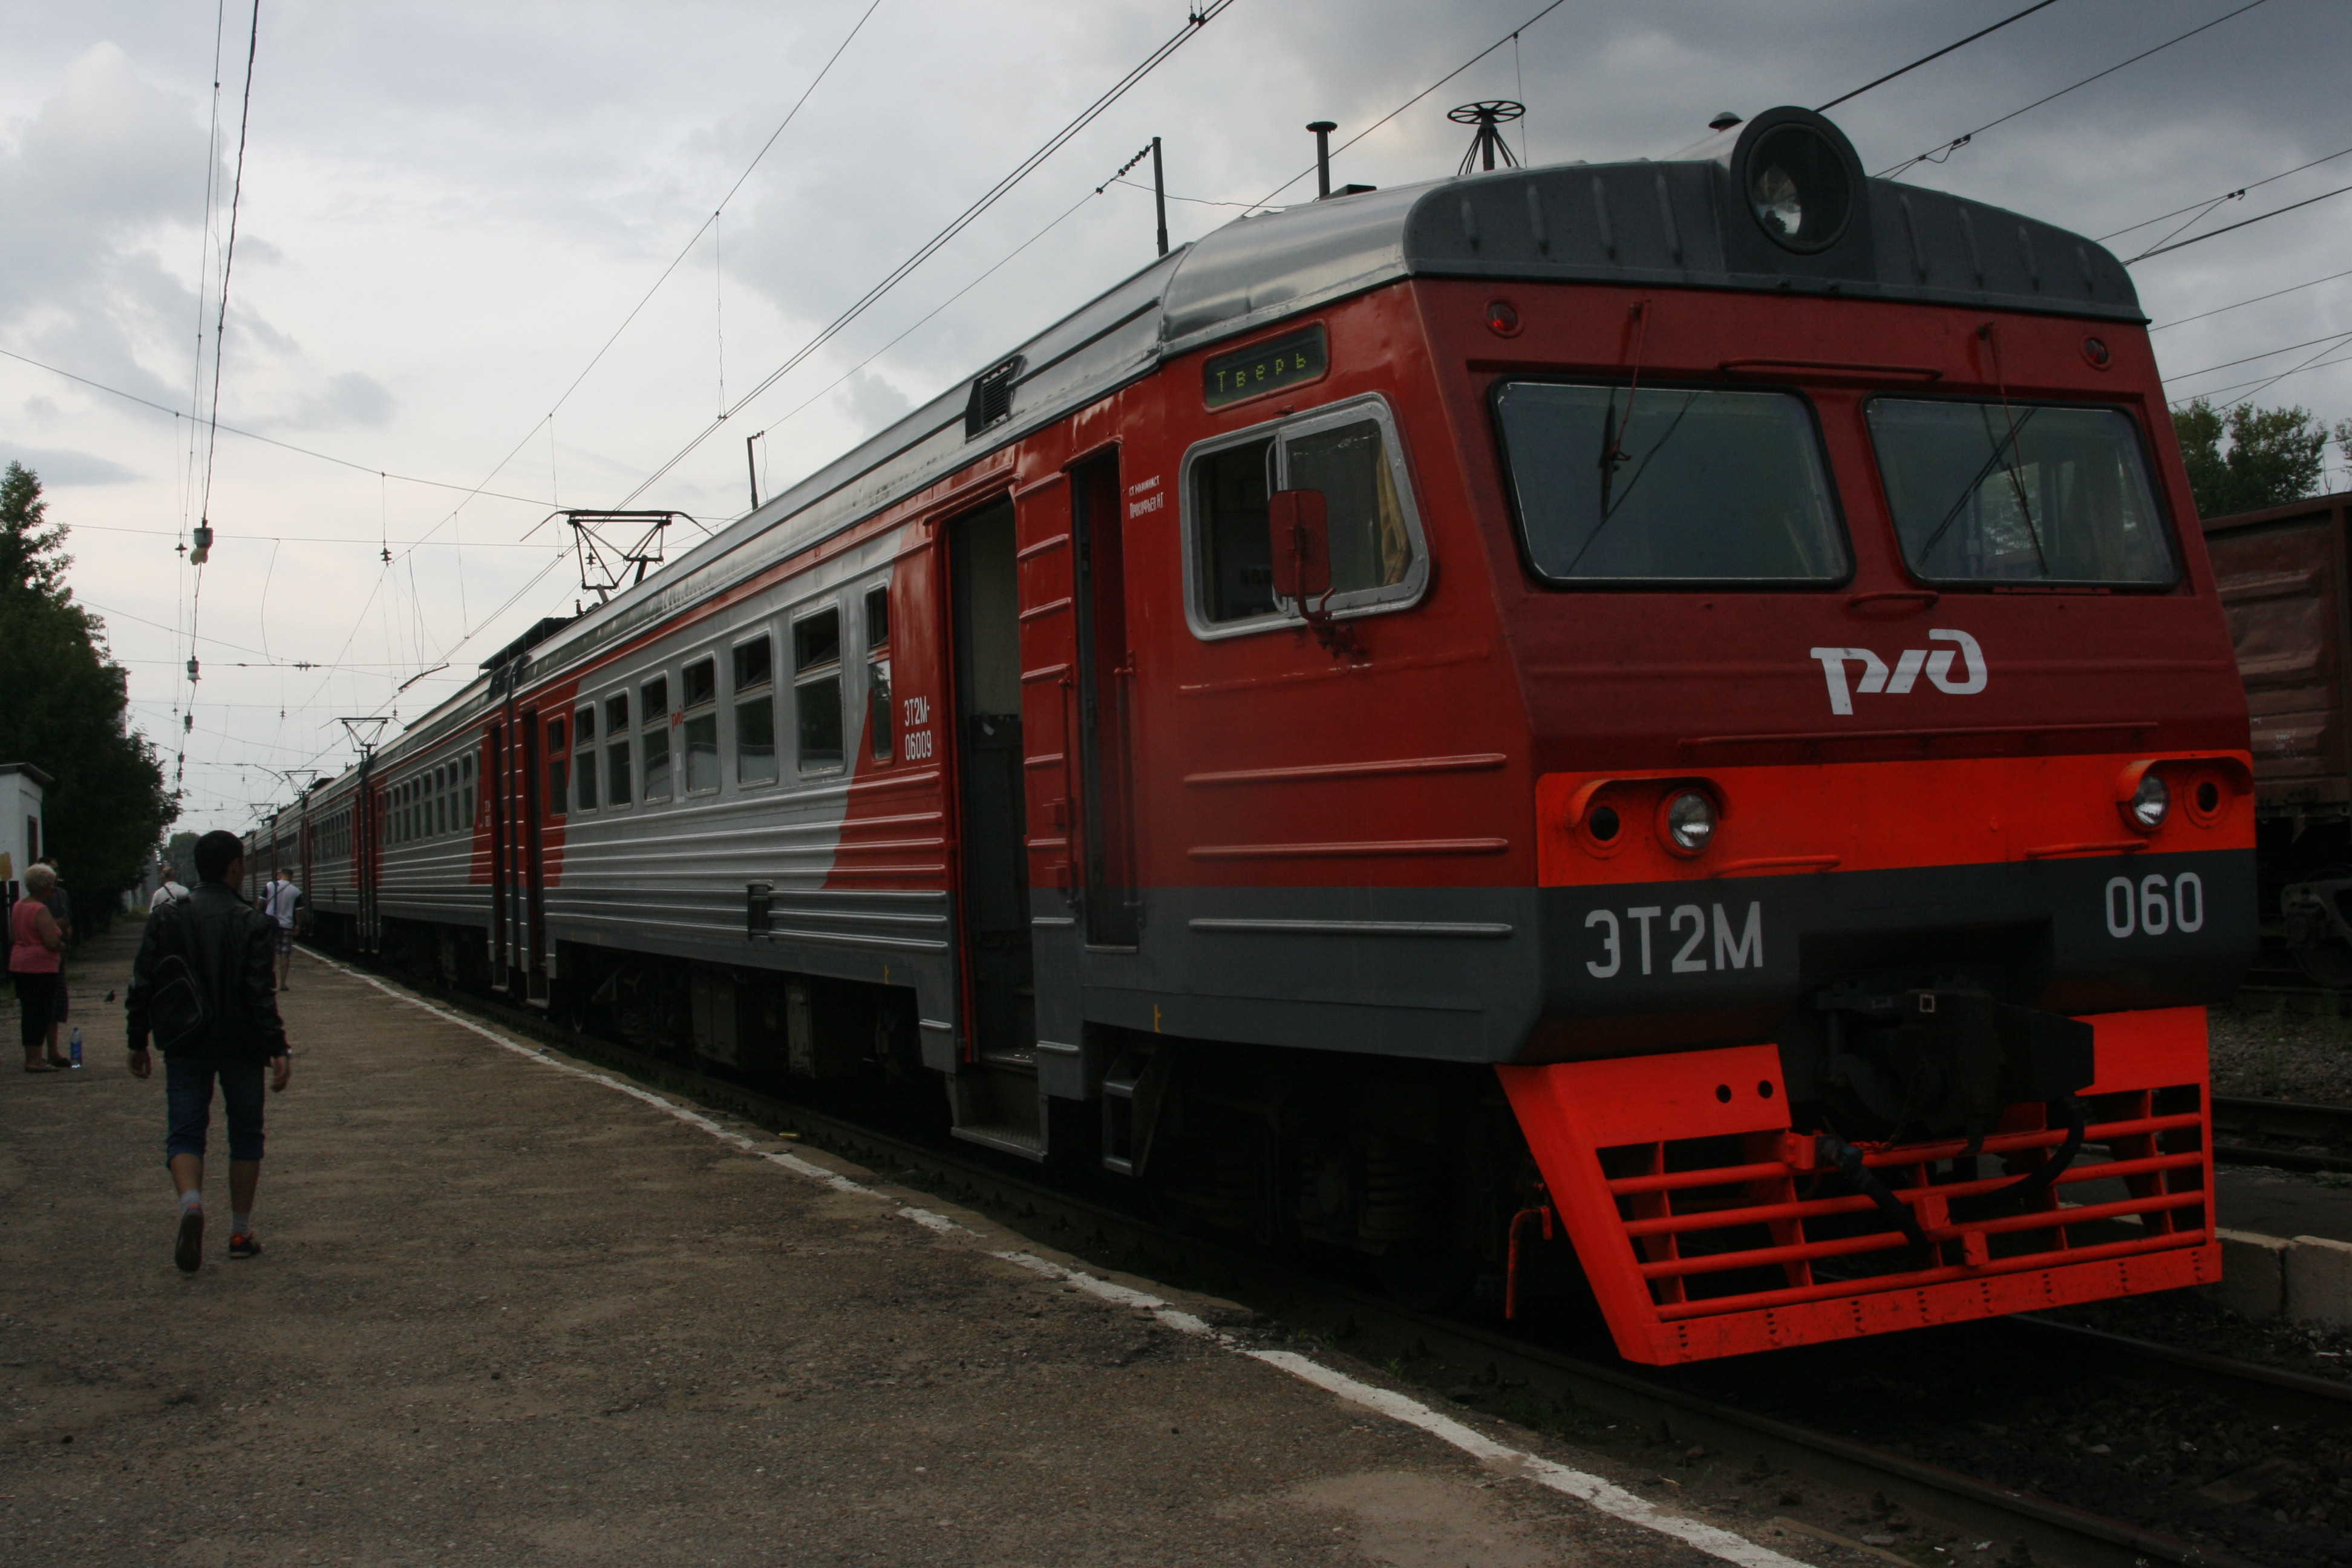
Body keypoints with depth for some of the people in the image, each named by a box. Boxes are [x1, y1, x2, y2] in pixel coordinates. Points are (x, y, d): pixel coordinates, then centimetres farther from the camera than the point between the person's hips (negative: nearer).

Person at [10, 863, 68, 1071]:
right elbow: (52, 942, -23)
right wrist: (63, 946, -2)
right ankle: (34, 1060, -5)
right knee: (40, 1013, -5)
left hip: (19, 966, 9)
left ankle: (31, 1057, 19)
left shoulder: (18, 906, 11)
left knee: (28, 1013, 13)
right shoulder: (40, 910, -17)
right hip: (40, 966, -9)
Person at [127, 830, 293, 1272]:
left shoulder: (165, 919, 0)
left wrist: (138, 1043, 10)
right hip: (241, 1046, -2)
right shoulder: (253, 924, -10)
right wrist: (278, 1050, -13)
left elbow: (142, 986, 1)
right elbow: (261, 995, -15)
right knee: (245, 1135, 11)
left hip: (185, 1047, 2)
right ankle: (241, 1232, 15)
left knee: (184, 1134, 6)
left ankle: (191, 1203, -22)